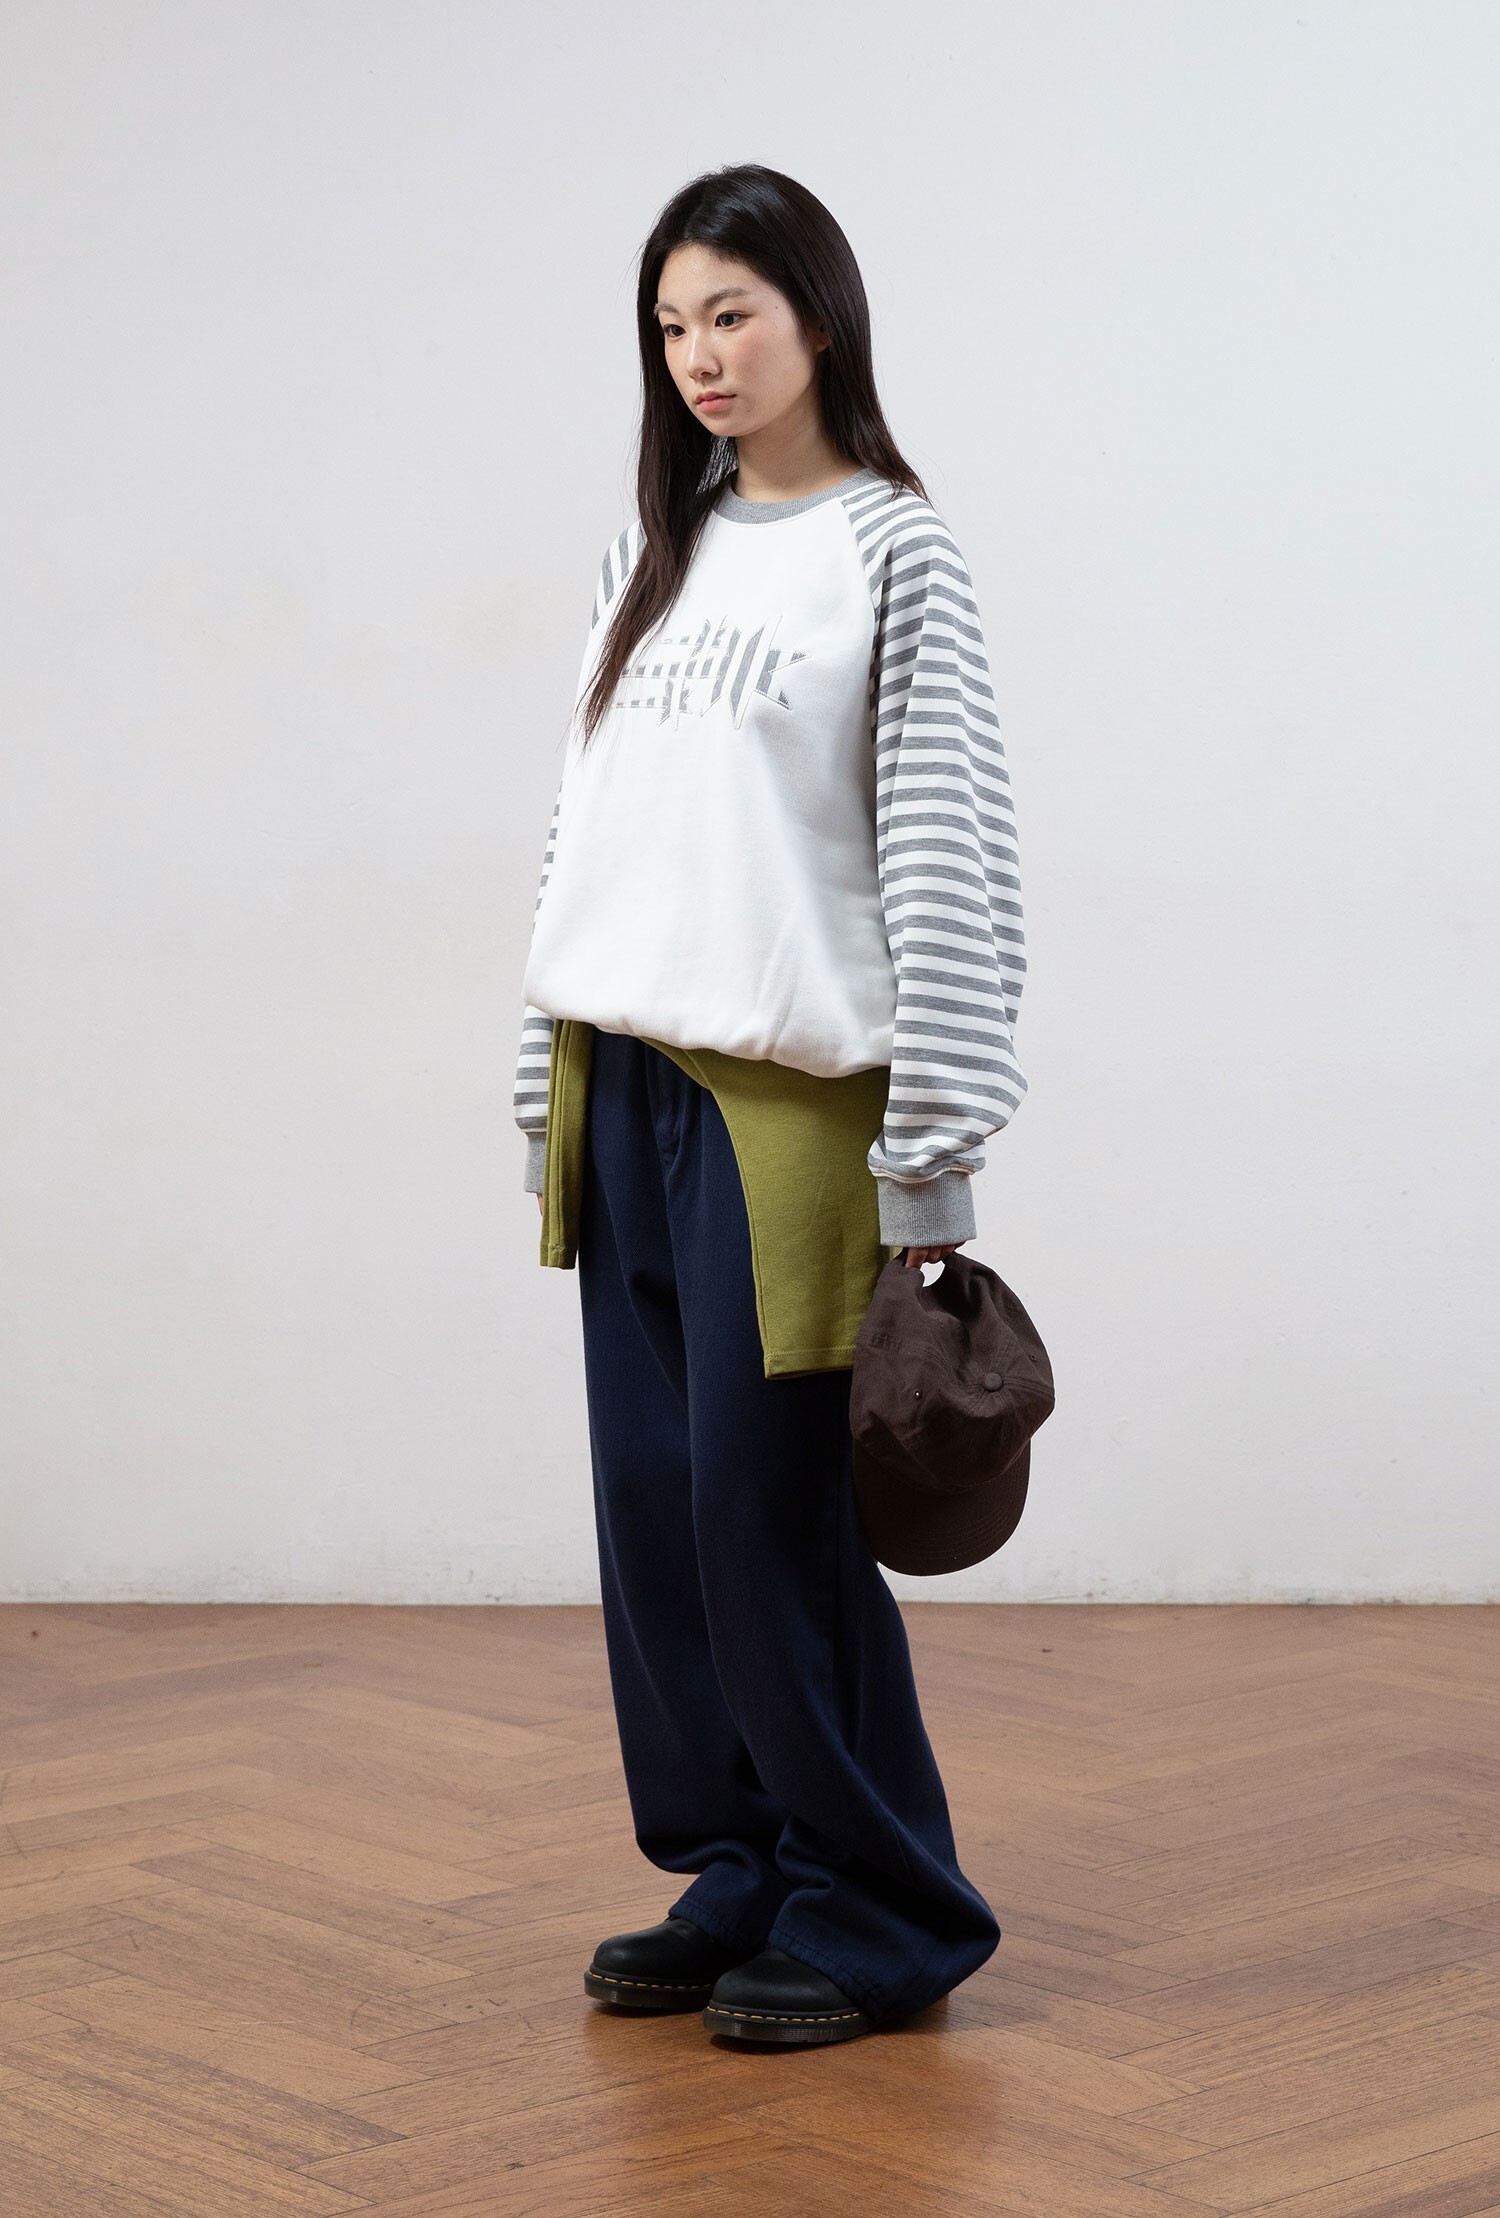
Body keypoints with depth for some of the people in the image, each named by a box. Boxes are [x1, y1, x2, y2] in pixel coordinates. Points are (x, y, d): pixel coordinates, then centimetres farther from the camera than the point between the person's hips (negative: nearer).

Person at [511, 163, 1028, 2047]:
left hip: (784, 1094, -6)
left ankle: (873, 1912, 9)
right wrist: (550, 1086, 12)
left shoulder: (893, 549, -3)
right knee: (655, 1504, 7)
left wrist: (931, 1151, -12)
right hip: (621, 1090, 6)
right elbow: (587, 822, 16)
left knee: (770, 1506, -6)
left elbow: (946, 856, -7)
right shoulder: (649, 555, 16)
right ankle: (739, 1878, 20)